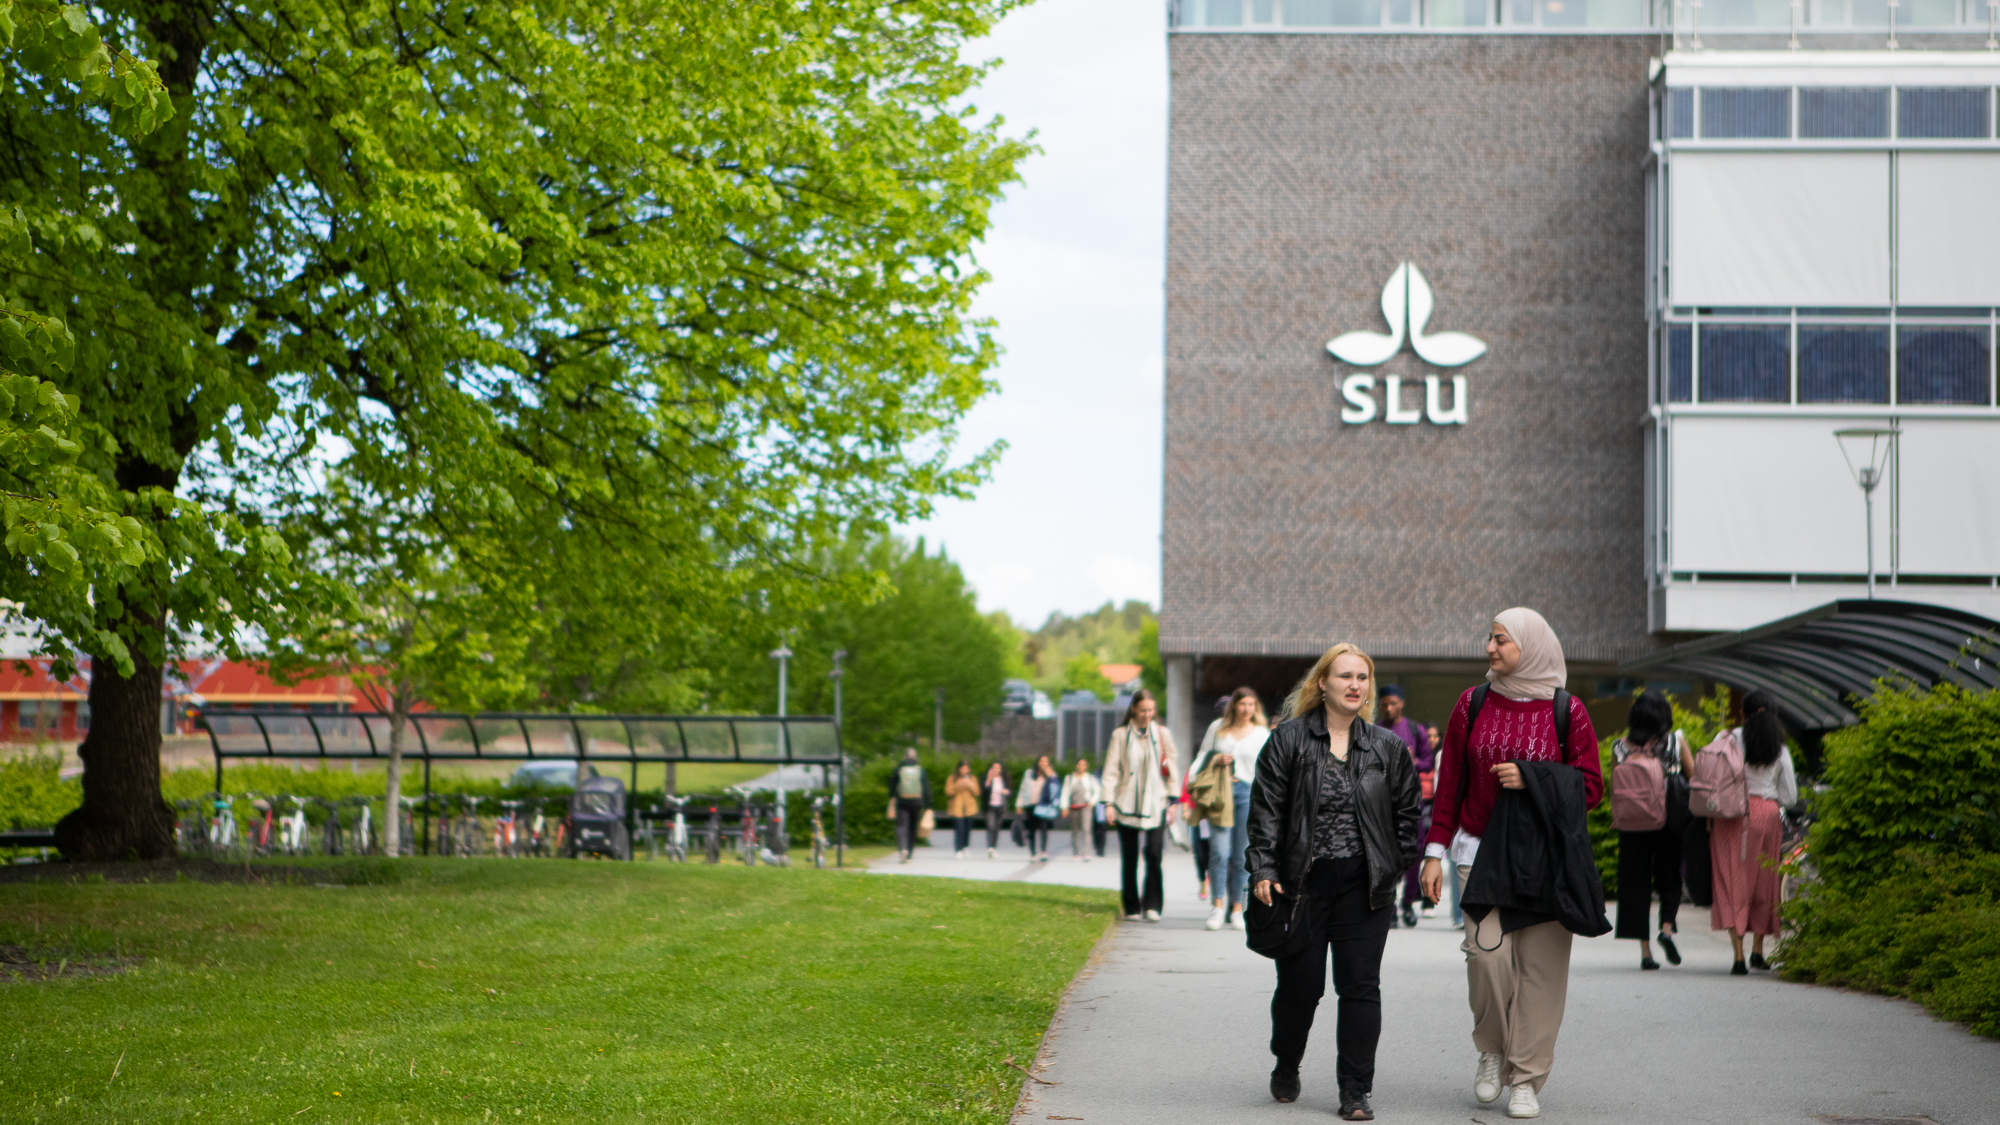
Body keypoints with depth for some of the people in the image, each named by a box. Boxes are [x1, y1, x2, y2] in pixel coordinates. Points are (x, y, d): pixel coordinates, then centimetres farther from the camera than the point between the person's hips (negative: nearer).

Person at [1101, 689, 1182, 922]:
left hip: (1155, 804, 0)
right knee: (1129, 858, 2)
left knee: (1154, 853, -14)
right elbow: (1111, 770, 3)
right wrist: (1109, 802, -5)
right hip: (1127, 805, 0)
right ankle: (1131, 908, 10)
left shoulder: (1163, 734, 9)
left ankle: (1152, 905, -7)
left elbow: (1172, 768, 11)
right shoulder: (1120, 735, 5)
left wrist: (1173, 800, 3)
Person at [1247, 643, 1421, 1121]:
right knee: (1299, 984, 5)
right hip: (1302, 881, -2)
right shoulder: (1288, 740, 0)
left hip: (1364, 886, 2)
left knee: (1360, 987, -1)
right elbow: (1266, 809, -3)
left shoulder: (1387, 748, 8)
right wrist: (1264, 870, -11)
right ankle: (1286, 1067, 32)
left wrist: (1398, 868, 4)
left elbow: (1405, 812, 13)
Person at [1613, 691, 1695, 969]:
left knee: (1637, 883, 5)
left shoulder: (1620, 747, -1)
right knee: (1669, 878, 13)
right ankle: (1667, 927, -13)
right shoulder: (1675, 742, -3)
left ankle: (1645, 951, 2)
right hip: (1668, 822, -1)